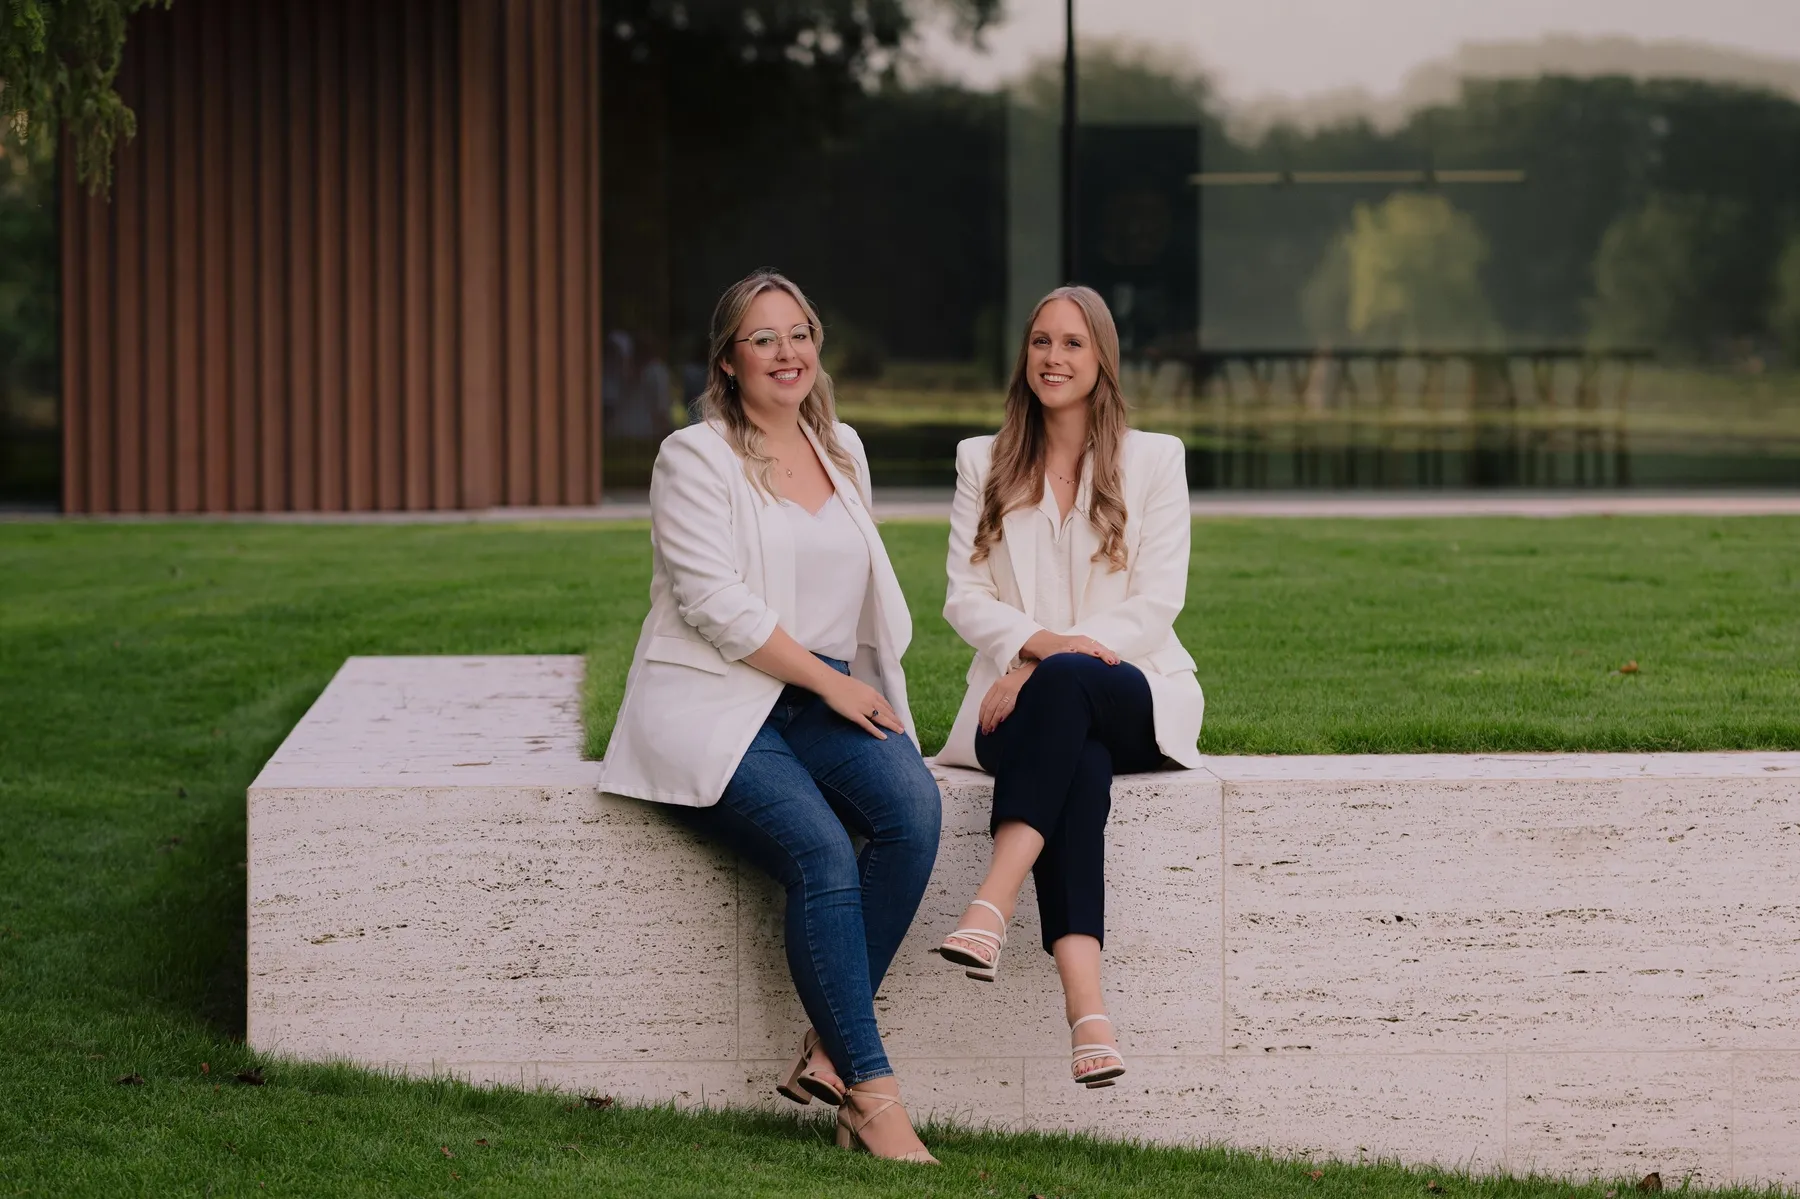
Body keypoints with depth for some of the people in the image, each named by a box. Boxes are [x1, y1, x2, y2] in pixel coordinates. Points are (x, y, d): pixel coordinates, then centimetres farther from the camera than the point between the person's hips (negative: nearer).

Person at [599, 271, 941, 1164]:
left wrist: (866, 687, 7)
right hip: (715, 703, -5)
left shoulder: (842, 451, 18)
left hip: (828, 698, 5)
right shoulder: (694, 458, -3)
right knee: (821, 850, -30)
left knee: (913, 804, -27)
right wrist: (829, 680, -11)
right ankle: (872, 1091, -25)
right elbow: (715, 604, -12)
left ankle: (829, 1054, -22)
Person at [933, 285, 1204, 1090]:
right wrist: (1035, 640, -15)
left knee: (1064, 685, -39)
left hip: (1133, 696, -1)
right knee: (1078, 763, -38)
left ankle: (992, 903, -52)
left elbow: (1156, 601, 0)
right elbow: (964, 597, 8)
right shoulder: (982, 463, 18)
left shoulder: (1154, 459, 11)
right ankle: (1085, 1006, -55)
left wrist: (1050, 661, -13)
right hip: (1026, 698, 1)